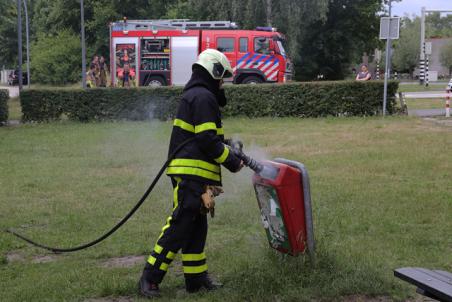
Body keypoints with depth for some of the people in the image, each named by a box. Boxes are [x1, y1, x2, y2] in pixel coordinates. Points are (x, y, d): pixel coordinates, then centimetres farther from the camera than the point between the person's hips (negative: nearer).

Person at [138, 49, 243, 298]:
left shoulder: (192, 95, 22)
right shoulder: (204, 97, -11)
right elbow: (207, 140, -18)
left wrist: (227, 145, 19)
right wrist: (231, 161, -9)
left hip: (188, 173, 11)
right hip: (193, 174, -11)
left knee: (196, 227, 14)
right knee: (180, 226, -10)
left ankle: (196, 278, 20)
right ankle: (150, 279, -8)